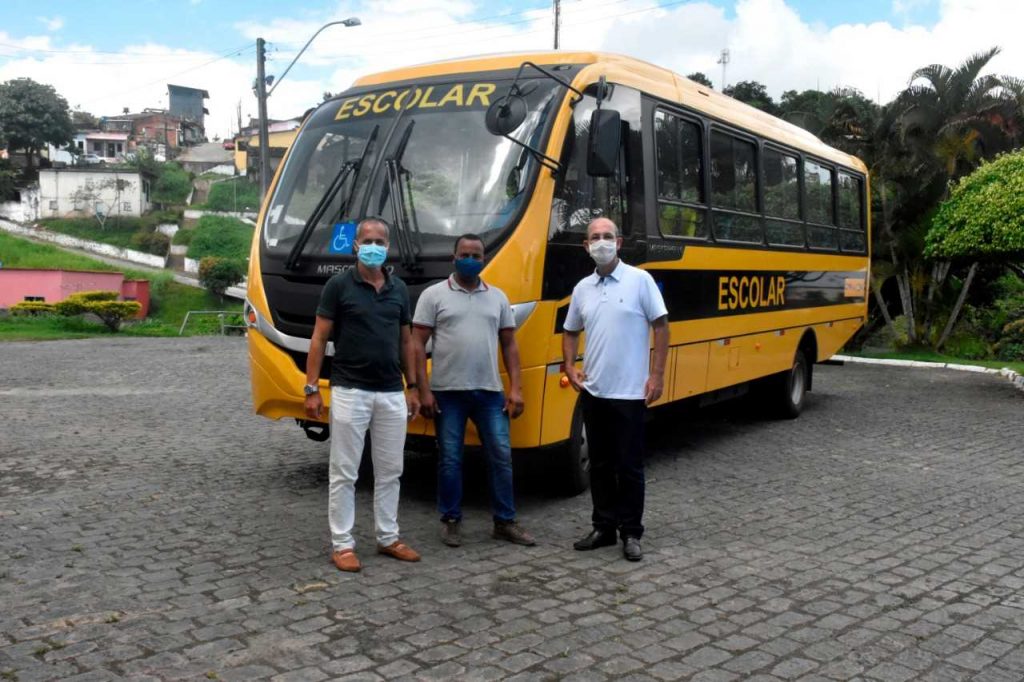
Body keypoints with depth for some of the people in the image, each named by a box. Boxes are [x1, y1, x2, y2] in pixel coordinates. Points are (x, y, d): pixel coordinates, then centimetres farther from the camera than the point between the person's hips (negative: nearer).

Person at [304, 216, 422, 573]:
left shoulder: (399, 289, 9)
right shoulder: (338, 285, -5)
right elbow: (319, 339, -4)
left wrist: (412, 387, 10)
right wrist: (312, 389, -9)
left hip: (392, 394, 5)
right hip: (350, 392, -4)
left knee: (390, 471, 11)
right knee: (344, 473, 2)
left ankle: (388, 538, 23)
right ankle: (342, 544, 12)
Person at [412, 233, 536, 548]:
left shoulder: (498, 297, 11)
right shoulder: (434, 295, 0)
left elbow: (509, 345, 11)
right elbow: (418, 345, -2)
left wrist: (515, 388, 2)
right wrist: (423, 391, -9)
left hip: (490, 392, 3)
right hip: (448, 392, -3)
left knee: (501, 456, 5)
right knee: (450, 460, 5)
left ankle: (505, 522, 16)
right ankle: (451, 520, 18)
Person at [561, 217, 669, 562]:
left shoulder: (640, 280, -5)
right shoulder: (582, 288, 9)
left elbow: (661, 326, -5)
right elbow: (570, 331, 20)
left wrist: (657, 375, -10)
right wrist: (569, 367, 6)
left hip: (629, 392, -5)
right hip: (593, 392, 5)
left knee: (629, 466, 2)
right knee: (600, 464, 12)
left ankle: (631, 532, 13)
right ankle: (603, 527, 23)